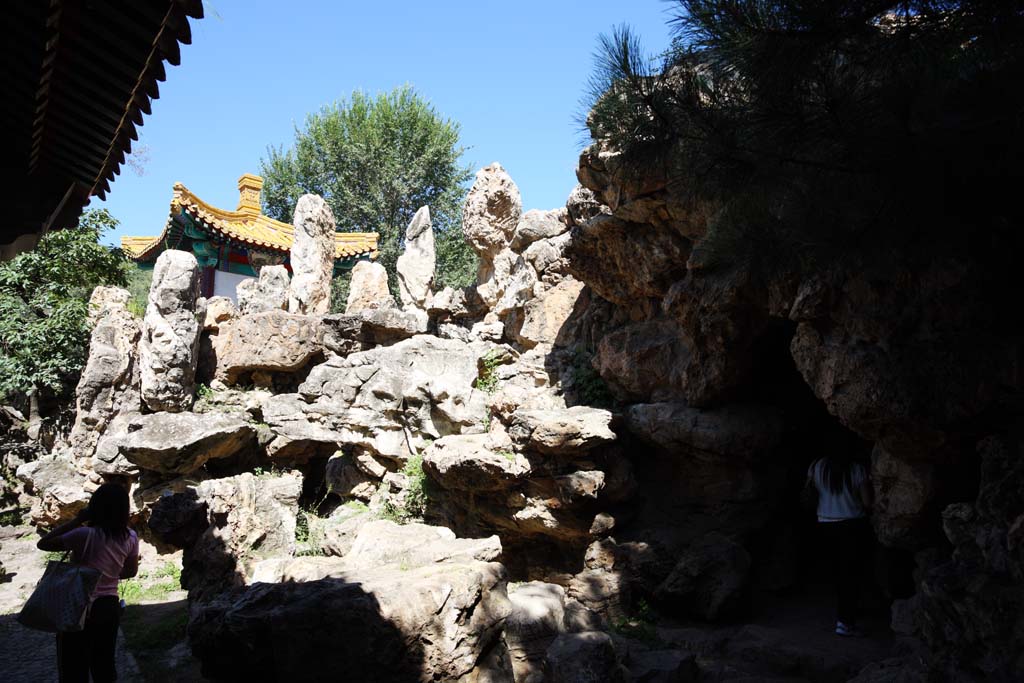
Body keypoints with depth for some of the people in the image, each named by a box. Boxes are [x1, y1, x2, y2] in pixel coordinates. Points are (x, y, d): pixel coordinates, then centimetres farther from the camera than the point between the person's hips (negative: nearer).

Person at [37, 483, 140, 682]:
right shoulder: (130, 538, -6)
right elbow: (131, 571, 8)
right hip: (110, 606, 5)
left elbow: (43, 543, -10)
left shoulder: (85, 535, -21)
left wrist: (77, 520, -12)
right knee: (104, 664, 19)